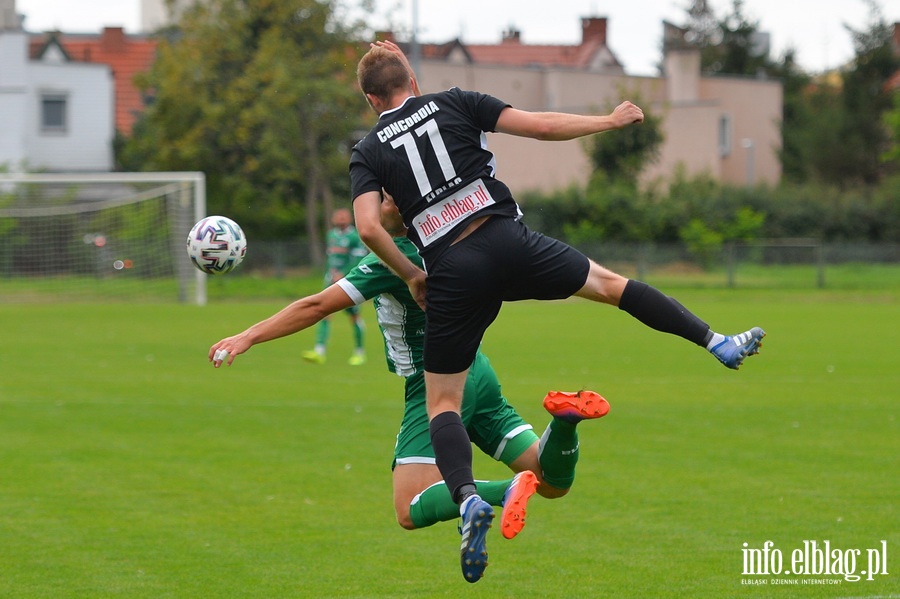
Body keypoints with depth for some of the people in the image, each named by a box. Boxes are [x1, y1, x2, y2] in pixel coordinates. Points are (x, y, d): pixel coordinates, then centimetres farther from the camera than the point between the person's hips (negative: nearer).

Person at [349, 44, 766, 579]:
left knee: (442, 403, 9)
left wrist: (411, 275, 7)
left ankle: (467, 497, -16)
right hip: (509, 240, 0)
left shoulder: (368, 152, 9)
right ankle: (717, 343, 19)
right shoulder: (454, 103, 9)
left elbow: (368, 226, -8)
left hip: (452, 272, 0)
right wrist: (611, 121, 15)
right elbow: (542, 126, 2)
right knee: (610, 283, 24)